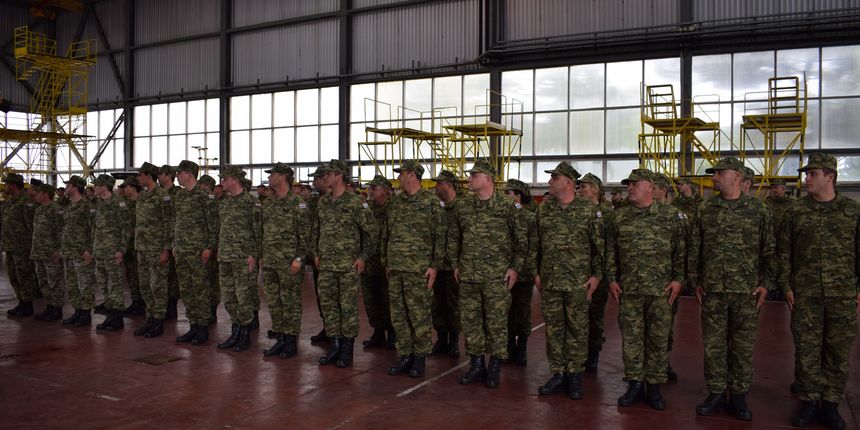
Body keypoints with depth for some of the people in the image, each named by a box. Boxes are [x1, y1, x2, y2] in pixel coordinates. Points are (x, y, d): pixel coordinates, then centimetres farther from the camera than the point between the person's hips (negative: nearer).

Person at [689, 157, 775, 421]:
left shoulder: (758, 210, 1)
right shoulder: (705, 210, 5)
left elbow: (768, 250, 3)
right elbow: (694, 249, 9)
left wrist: (765, 283, -3)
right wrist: (695, 281, 5)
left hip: (747, 290, -1)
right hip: (712, 290, 2)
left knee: (743, 345, 6)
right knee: (713, 343, 6)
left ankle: (738, 396, 19)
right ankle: (716, 394, 18)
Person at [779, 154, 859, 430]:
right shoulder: (795, 212, 3)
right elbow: (785, 251, 5)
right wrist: (786, 285, 0)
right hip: (805, 294, 0)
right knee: (806, 348, 5)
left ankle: (830, 404, 20)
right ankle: (809, 401, 17)